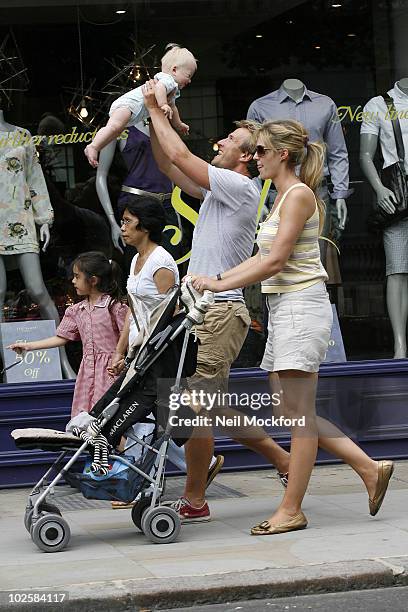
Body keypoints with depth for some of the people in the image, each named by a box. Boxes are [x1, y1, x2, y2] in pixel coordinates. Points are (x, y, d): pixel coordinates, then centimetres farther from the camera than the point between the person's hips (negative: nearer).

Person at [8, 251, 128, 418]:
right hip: (87, 371, 6)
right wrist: (28, 346, 13)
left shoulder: (114, 306, -7)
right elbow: (61, 338, 15)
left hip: (110, 367, -6)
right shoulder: (76, 311, 12)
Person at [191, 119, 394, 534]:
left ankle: (291, 510, 0)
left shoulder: (299, 195, -12)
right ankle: (369, 469, 16)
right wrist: (217, 278, 10)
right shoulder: (283, 197, 18)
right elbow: (263, 257, 18)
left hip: (301, 306, -10)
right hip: (284, 309, 10)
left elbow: (275, 261, -18)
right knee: (296, 413, 10)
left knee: (299, 413, -5)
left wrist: (220, 284, -15)